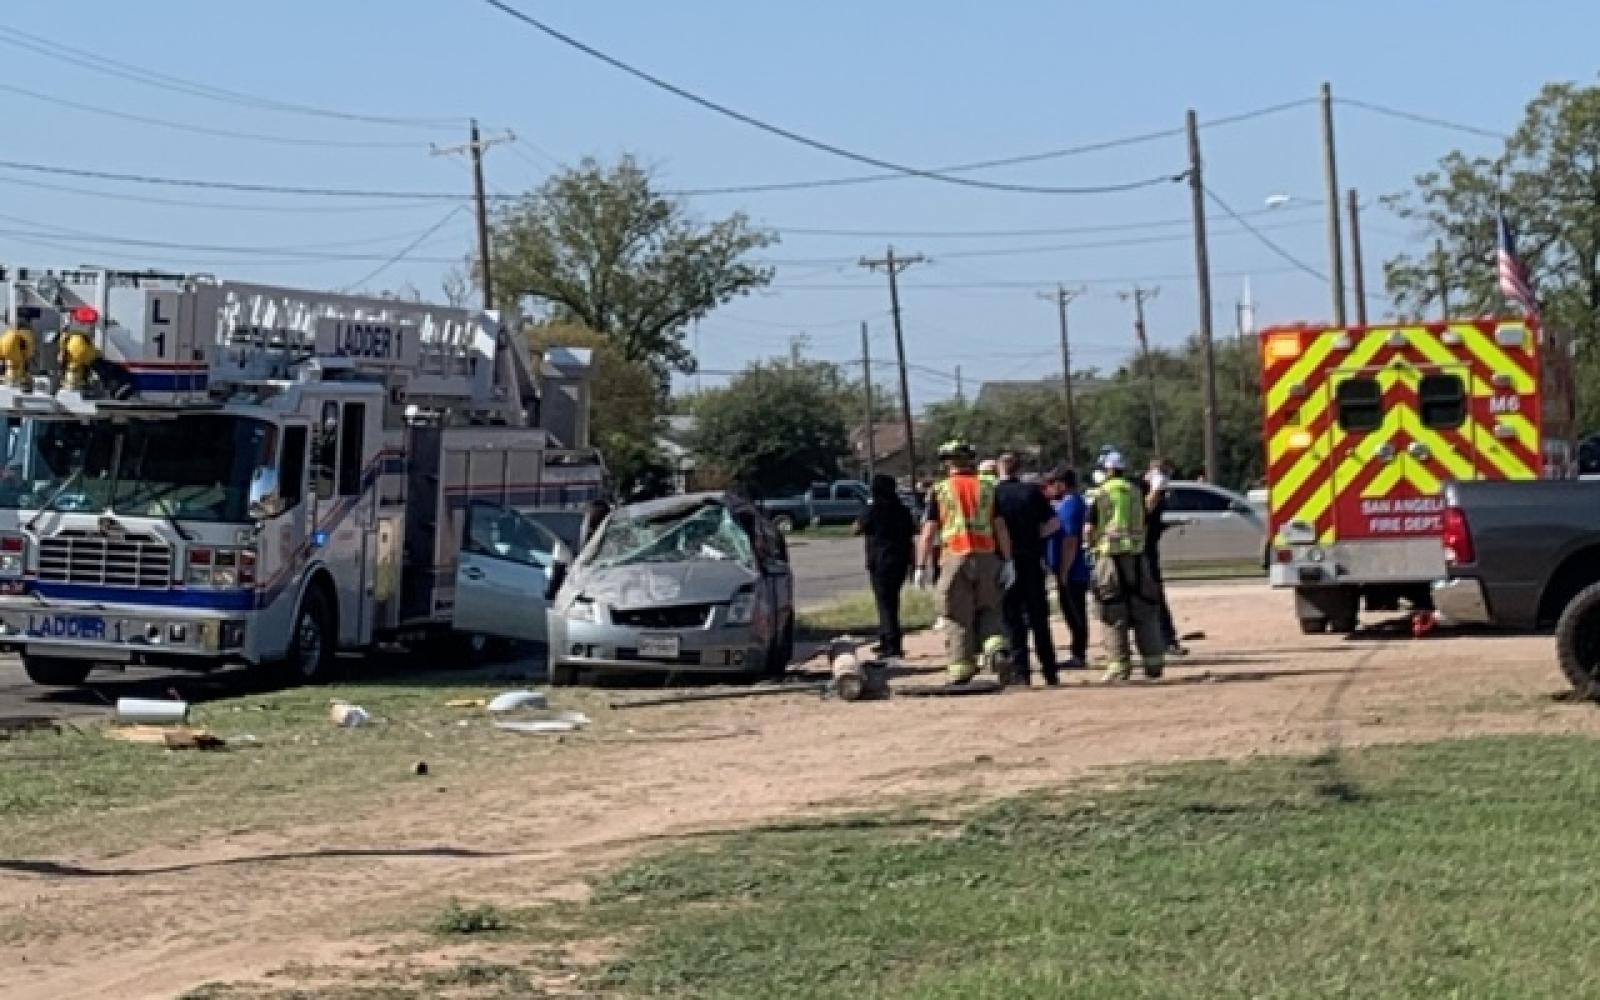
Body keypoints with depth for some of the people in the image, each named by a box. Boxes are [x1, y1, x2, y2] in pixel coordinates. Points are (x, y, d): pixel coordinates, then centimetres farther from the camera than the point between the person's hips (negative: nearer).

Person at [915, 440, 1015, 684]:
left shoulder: (939, 491, 3)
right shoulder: (987, 489, 9)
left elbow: (929, 530, -1)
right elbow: (1000, 527, 5)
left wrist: (921, 566, 1)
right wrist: (1008, 561, 6)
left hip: (955, 557, -2)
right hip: (986, 556, 2)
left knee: (957, 618, 3)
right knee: (989, 610, 13)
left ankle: (961, 670, 3)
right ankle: (997, 650, -11)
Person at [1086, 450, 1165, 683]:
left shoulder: (1102, 494, -4)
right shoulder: (1136, 492, 9)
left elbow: (1090, 529, -4)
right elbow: (1143, 523, 14)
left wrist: (1094, 544, 14)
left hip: (1110, 556, -4)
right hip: (1136, 554, 4)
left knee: (1114, 612, 0)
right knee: (1144, 610, 10)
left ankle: (1120, 665, -4)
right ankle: (1154, 661, 9)